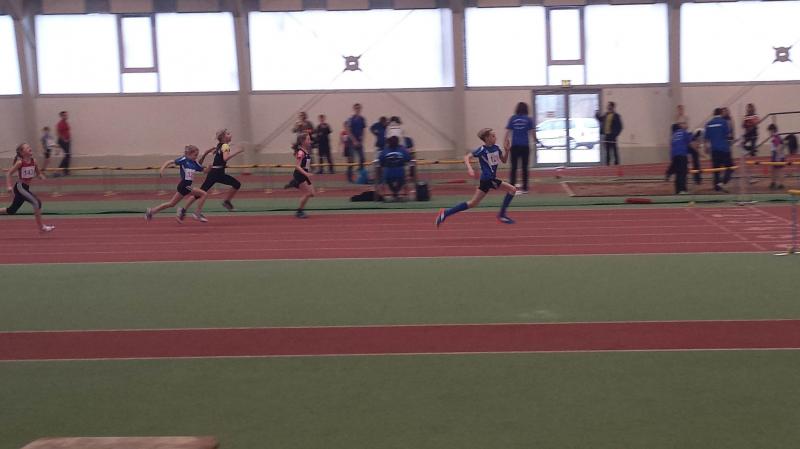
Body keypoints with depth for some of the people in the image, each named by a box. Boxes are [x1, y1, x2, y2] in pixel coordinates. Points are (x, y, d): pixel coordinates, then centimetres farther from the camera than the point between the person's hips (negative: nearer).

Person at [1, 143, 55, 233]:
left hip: (26, 188, 7)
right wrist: (9, 186, -21)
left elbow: (38, 173, 14)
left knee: (12, 210, 14)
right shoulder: (20, 162, -14)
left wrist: (41, 176, -8)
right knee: (37, 202, -18)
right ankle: (41, 227, -13)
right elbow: (9, 174, -11)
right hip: (20, 187, -7)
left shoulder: (33, 161, 2)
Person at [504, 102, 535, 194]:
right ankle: (524, 188, 6)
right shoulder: (528, 119, 1)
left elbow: (507, 132, 0)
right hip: (525, 145, -1)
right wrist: (535, 141, 15)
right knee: (524, 167, 5)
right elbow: (532, 132, -1)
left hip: (515, 146, 1)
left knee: (513, 167, 4)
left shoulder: (512, 118, 4)